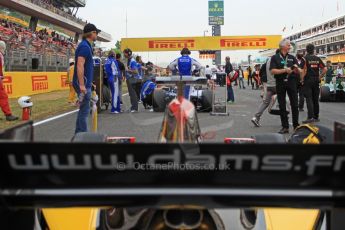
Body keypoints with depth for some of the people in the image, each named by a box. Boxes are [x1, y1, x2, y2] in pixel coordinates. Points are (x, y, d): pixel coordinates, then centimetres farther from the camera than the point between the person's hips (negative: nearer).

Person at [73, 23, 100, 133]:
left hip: (85, 83, 10)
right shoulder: (85, 46, -15)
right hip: (83, 84, -10)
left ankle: (78, 134, 23)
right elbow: (80, 66, -23)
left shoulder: (87, 46, 16)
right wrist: (82, 85, -26)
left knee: (83, 110, 15)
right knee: (84, 110, -5)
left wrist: (89, 82, 24)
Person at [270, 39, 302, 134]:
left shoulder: (292, 58, 11)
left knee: (295, 104, 0)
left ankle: (296, 125, 10)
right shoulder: (275, 58, 3)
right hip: (280, 83, -2)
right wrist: (285, 70, -17)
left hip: (291, 82, 2)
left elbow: (300, 71, 8)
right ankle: (285, 127, 9)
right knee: (282, 106, 2)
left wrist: (297, 69, -15)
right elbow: (273, 71, -9)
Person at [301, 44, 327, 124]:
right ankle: (316, 117, 17)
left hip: (308, 80, -5)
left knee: (309, 99, -8)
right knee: (315, 99, 11)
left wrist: (302, 79, -4)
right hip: (316, 81, 5)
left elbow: (304, 70, -15)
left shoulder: (305, 58, -7)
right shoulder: (318, 59, 6)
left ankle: (310, 117, -17)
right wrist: (320, 77, 9)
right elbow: (325, 69, 1)